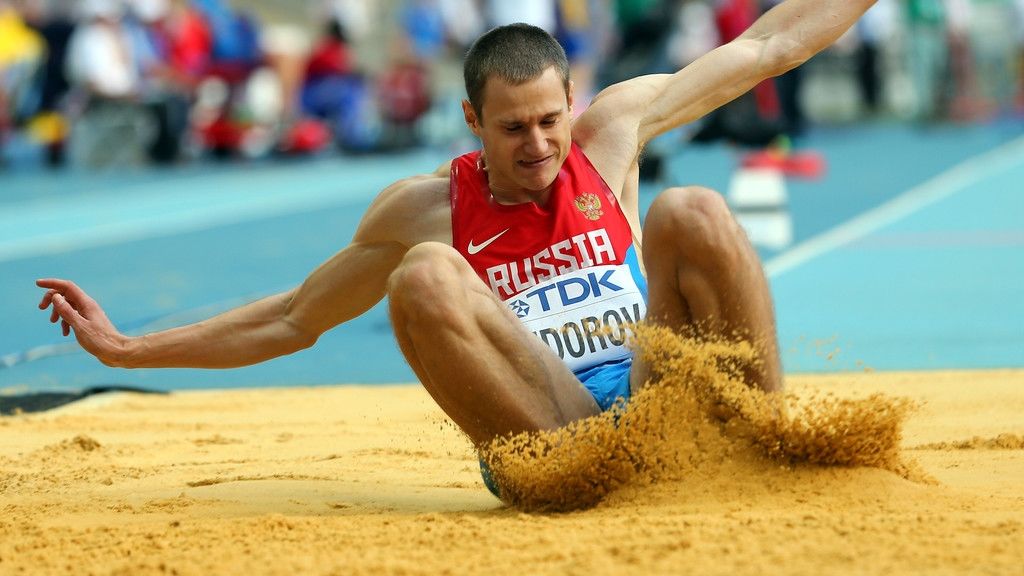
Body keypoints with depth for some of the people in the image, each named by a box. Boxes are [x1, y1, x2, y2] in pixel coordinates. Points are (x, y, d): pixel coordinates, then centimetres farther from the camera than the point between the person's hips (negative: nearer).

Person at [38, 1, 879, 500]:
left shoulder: (614, 129, 9)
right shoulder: (425, 208, 7)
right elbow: (289, 321, 16)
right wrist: (126, 349, 11)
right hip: (547, 436, -1)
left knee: (692, 212, -20)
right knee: (426, 276, -24)